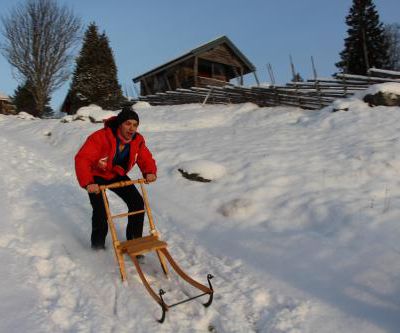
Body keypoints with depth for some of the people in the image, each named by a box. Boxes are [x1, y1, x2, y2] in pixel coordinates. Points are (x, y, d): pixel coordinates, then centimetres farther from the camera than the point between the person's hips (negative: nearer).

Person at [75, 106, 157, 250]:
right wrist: (88, 182, -51)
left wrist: (150, 172, -30)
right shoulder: (100, 137, -33)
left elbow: (146, 159, -8)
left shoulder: (138, 140, -16)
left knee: (137, 203, -7)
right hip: (97, 176, -4)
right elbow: (82, 159, -39)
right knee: (101, 210, -18)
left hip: (117, 175, 5)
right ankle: (98, 246, 9)